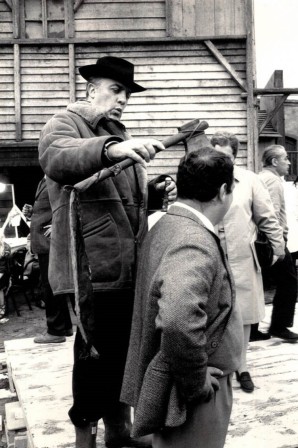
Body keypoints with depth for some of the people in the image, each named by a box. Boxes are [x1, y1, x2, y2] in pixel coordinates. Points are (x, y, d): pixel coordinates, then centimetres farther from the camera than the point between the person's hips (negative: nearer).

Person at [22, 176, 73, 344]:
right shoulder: (44, 182, 16)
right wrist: (32, 213, 8)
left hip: (52, 241, -10)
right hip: (44, 242, 10)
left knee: (51, 286, -3)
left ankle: (56, 331, 6)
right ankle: (65, 326, 27)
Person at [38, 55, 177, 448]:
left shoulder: (121, 134, 22)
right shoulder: (64, 124, -3)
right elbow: (57, 158, -29)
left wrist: (155, 193, 7)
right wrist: (112, 149, -46)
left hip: (129, 267, 8)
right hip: (94, 268, -8)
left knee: (124, 351, 16)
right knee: (95, 354, 0)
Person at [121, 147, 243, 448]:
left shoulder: (165, 226, 4)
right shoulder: (195, 243, -26)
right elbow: (178, 322, -41)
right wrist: (196, 384, -25)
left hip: (173, 382, 9)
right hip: (193, 399, -9)